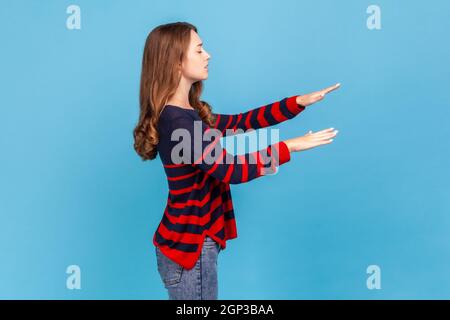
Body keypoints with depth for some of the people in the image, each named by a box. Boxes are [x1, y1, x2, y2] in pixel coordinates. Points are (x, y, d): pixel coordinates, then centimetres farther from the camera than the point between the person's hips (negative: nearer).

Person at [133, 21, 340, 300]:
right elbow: (230, 169, -29)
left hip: (192, 240, 9)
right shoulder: (175, 121, -23)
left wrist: (300, 102, 5)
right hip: (190, 245, -9)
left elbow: (240, 122, 11)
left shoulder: (189, 113, 8)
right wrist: (289, 147, -22)